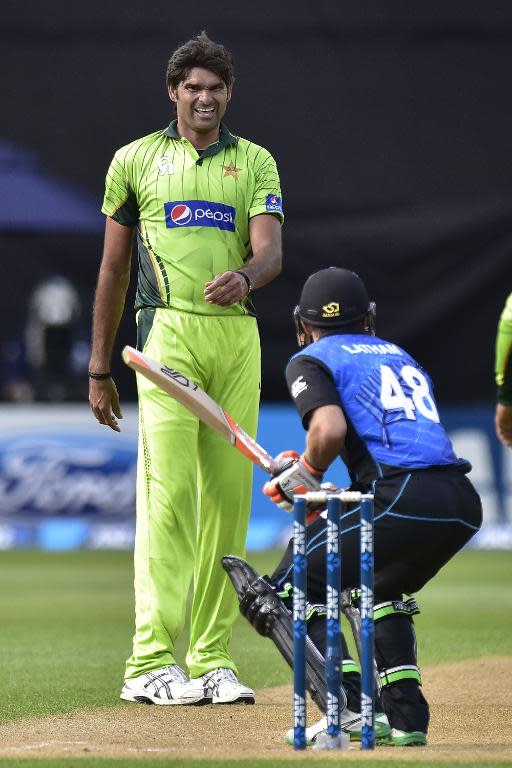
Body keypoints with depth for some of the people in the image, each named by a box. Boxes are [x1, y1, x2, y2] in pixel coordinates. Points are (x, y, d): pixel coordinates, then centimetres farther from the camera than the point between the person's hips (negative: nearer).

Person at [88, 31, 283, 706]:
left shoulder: (255, 162, 13)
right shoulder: (136, 161, 10)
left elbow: (271, 250, -1)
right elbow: (113, 270, 13)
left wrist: (244, 276, -26)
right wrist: (99, 369, 11)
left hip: (238, 336, 3)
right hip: (169, 330, -3)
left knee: (228, 494, 3)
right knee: (168, 491, -14)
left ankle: (211, 661, 8)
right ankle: (150, 663, -17)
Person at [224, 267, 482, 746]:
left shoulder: (311, 360, 11)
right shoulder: (401, 356, 32)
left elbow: (331, 429, -9)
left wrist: (303, 477, 9)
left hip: (401, 500, -7)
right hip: (463, 504, 7)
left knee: (288, 593, 4)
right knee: (380, 585, 34)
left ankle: (350, 710, -15)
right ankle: (405, 716, 19)